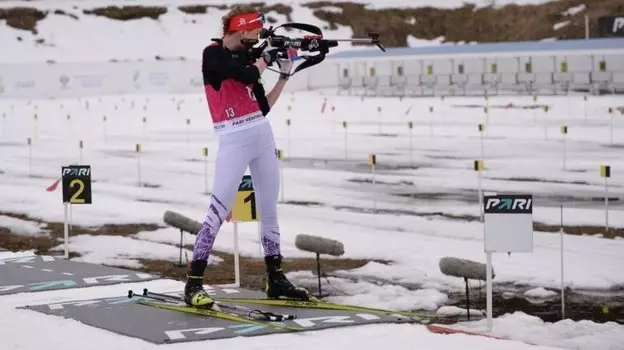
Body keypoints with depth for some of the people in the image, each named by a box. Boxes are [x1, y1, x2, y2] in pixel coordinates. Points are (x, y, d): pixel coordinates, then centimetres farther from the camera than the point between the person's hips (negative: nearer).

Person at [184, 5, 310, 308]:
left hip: (263, 137, 8)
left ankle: (275, 279, 20)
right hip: (235, 141, -8)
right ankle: (193, 284, -11)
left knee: (269, 209, 11)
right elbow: (248, 75, -22)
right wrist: (267, 56, -4)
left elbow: (263, 107, 15)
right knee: (219, 212, -12)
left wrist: (284, 76, 10)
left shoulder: (246, 57, 13)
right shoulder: (213, 54, -7)